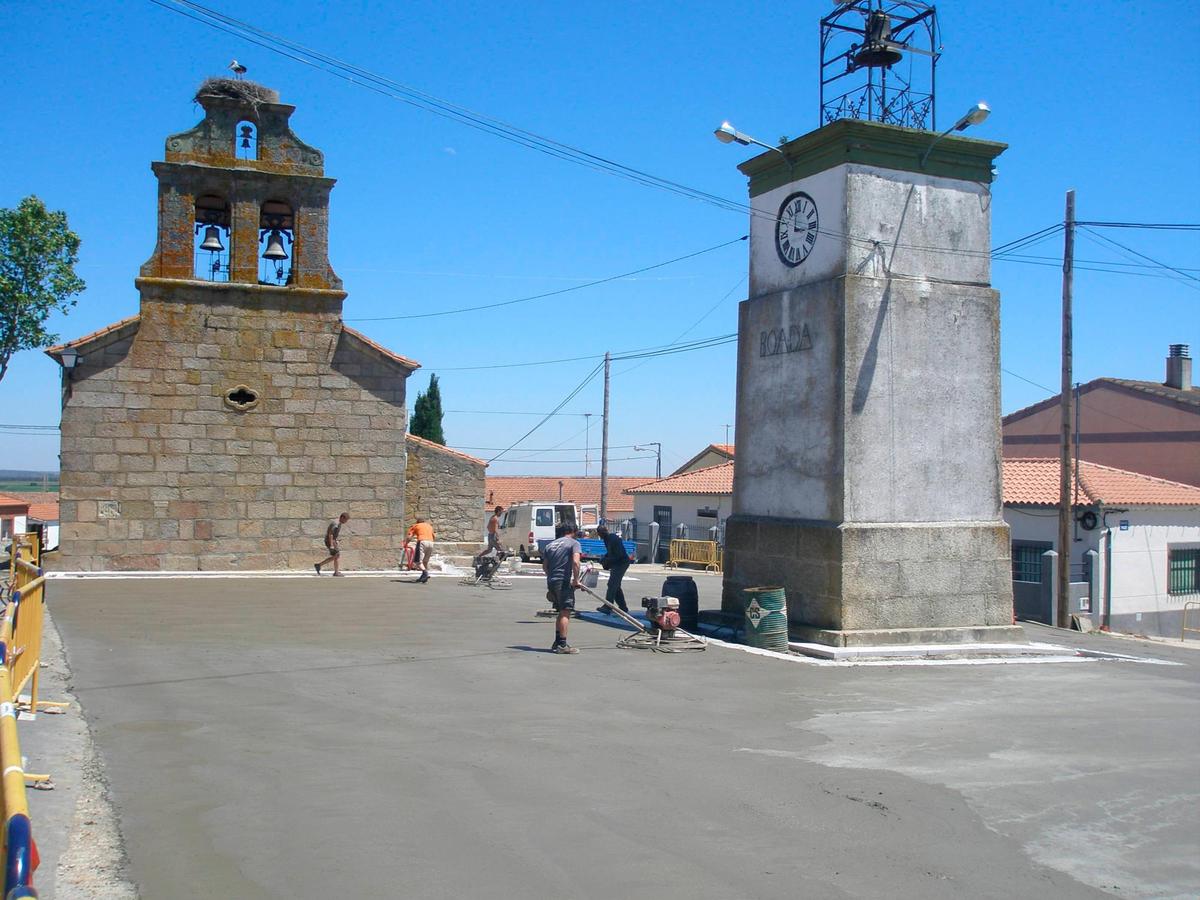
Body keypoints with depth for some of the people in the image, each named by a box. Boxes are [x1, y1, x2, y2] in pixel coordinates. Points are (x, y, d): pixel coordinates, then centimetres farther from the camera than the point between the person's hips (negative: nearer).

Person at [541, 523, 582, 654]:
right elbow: (575, 562, -17)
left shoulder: (550, 545, 18)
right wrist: (576, 579, -10)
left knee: (561, 612, 18)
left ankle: (557, 643, 21)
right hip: (564, 581, -7)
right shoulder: (574, 543, -2)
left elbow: (544, 566, 19)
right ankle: (562, 644, -10)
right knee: (565, 612, -5)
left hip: (551, 581, 7)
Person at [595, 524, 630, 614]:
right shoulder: (608, 539, 9)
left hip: (621, 563, -11)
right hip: (616, 564, 11)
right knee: (616, 586, 14)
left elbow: (618, 555, -24)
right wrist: (603, 558, 4)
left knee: (612, 585, -13)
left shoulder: (614, 539, -21)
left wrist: (606, 560, -20)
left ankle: (607, 607, -16)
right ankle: (623, 607, 21)